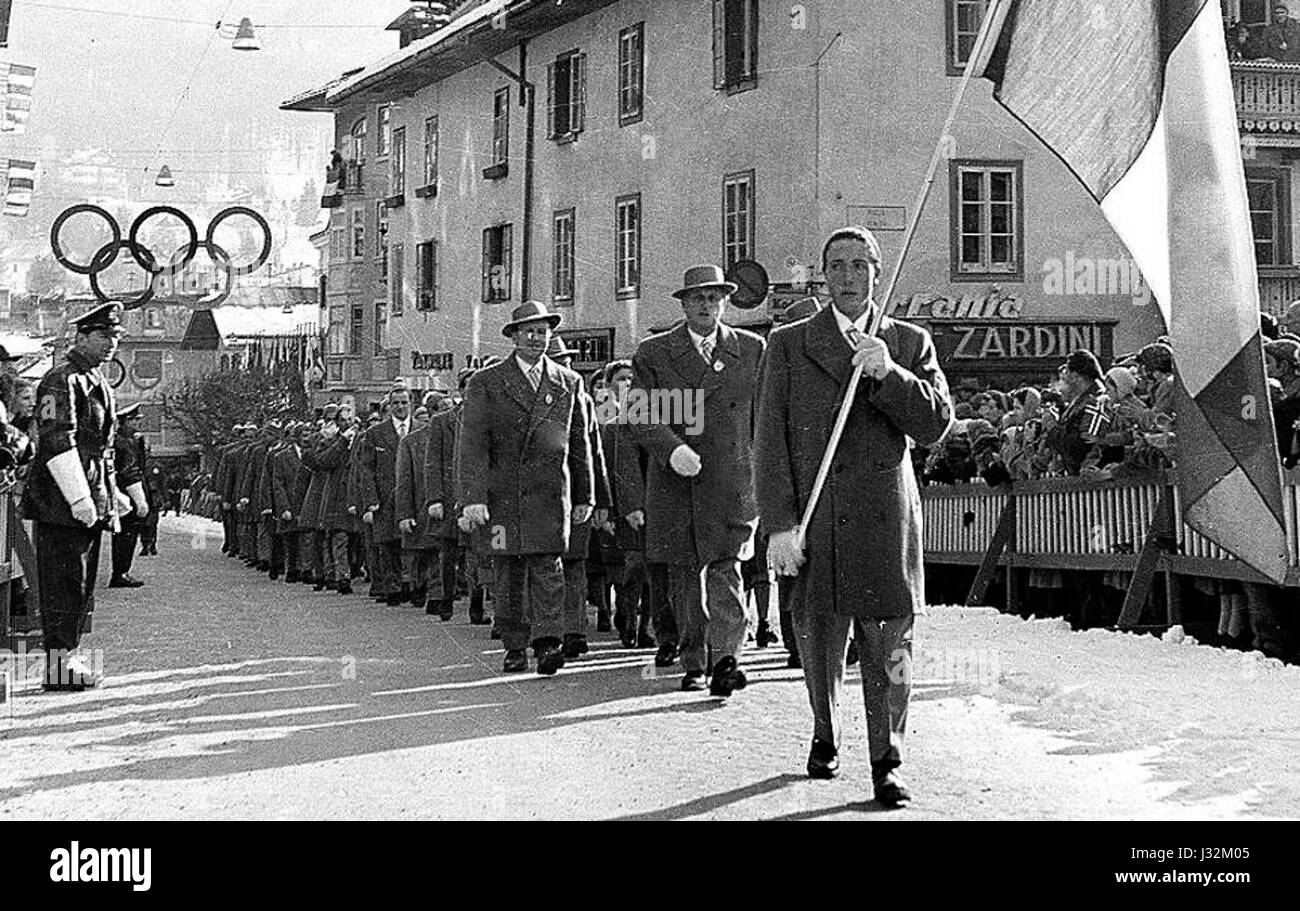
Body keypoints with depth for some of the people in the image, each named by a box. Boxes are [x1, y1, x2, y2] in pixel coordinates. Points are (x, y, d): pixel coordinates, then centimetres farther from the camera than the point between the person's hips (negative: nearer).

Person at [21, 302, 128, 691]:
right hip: (61, 501, -10)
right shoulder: (61, 381, -12)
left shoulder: (99, 384, 19)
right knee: (65, 582, -7)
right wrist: (79, 499, -24)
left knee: (83, 584, 13)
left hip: (91, 500, 10)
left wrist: (111, 499, 21)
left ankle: (69, 656, 20)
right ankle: (59, 666, -3)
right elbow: (57, 443, -20)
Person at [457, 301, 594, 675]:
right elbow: (472, 444, -4)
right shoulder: (485, 383, 2)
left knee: (548, 567, -11)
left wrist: (584, 497, 14)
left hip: (550, 491, 0)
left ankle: (548, 643, -15)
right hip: (502, 491, 0)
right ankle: (515, 647, 15)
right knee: (509, 574, 5)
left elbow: (580, 443, 15)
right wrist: (472, 498, -14)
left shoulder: (569, 383, 10)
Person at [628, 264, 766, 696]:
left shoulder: (752, 349, 9)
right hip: (674, 486, 1)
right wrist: (672, 448, -20)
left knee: (726, 568, -14)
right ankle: (693, 664, 18)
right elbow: (640, 417, -3)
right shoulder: (652, 353, 6)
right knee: (684, 577, 8)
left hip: (732, 482, -1)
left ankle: (725, 659, -21)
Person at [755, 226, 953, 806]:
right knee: (818, 640, 10)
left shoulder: (910, 344, 10)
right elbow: (771, 441, 2)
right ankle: (825, 738, 32)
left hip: (885, 519, 0)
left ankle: (887, 764, 5)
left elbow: (934, 425, 0)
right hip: (812, 520, 0)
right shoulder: (788, 345, 7)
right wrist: (778, 523, -6)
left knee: (888, 646, -3)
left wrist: (888, 373, -15)